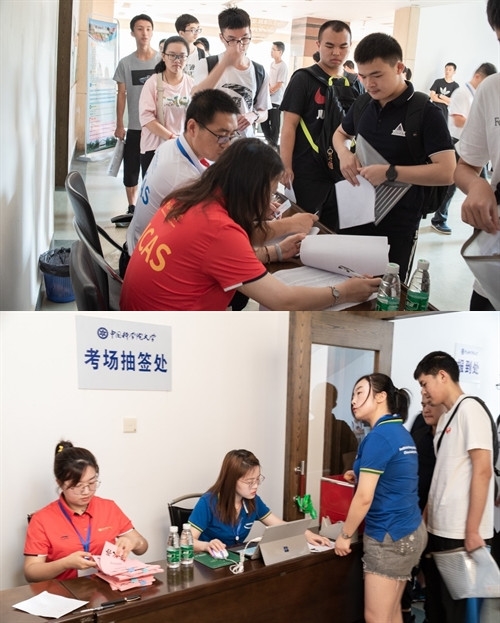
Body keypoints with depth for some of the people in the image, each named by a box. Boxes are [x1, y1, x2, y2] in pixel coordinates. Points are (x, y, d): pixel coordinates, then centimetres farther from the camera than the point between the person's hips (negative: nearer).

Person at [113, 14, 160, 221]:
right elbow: (122, 95, 6)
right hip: (134, 127, 2)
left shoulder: (162, 60, -1)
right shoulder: (126, 63, 3)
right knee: (130, 170, 5)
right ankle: (132, 209, 18)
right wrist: (119, 125, 1)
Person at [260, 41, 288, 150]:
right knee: (263, 121, 11)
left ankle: (274, 144, 12)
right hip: (268, 99, 7)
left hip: (276, 100, -7)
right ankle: (269, 140, 25)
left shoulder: (283, 66, -14)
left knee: (274, 124, 1)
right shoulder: (272, 63, 10)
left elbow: (278, 85, -15)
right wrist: (268, 88, -2)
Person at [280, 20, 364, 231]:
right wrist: (286, 167, -16)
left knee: (334, 230, 12)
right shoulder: (303, 79, -5)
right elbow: (289, 126, -9)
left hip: (343, 171, 5)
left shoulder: (355, 84, 10)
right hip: (308, 172, -4)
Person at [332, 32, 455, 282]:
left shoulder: (425, 113, -15)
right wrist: (344, 153, 0)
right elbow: (341, 133, 24)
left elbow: (446, 172, -22)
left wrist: (390, 172, -26)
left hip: (398, 225, -6)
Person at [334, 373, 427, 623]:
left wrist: (345, 535, -6)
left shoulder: (378, 436, -16)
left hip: (388, 536, -9)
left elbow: (364, 498, -17)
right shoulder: (401, 433, 11)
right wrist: (362, 477, 15)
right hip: (409, 531, 9)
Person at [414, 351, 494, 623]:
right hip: (439, 527, 8)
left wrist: (472, 530, -19)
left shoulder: (470, 410, -11)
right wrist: (427, 514, 16)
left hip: (460, 532, -8)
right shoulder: (445, 417, 14)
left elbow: (482, 470, -17)